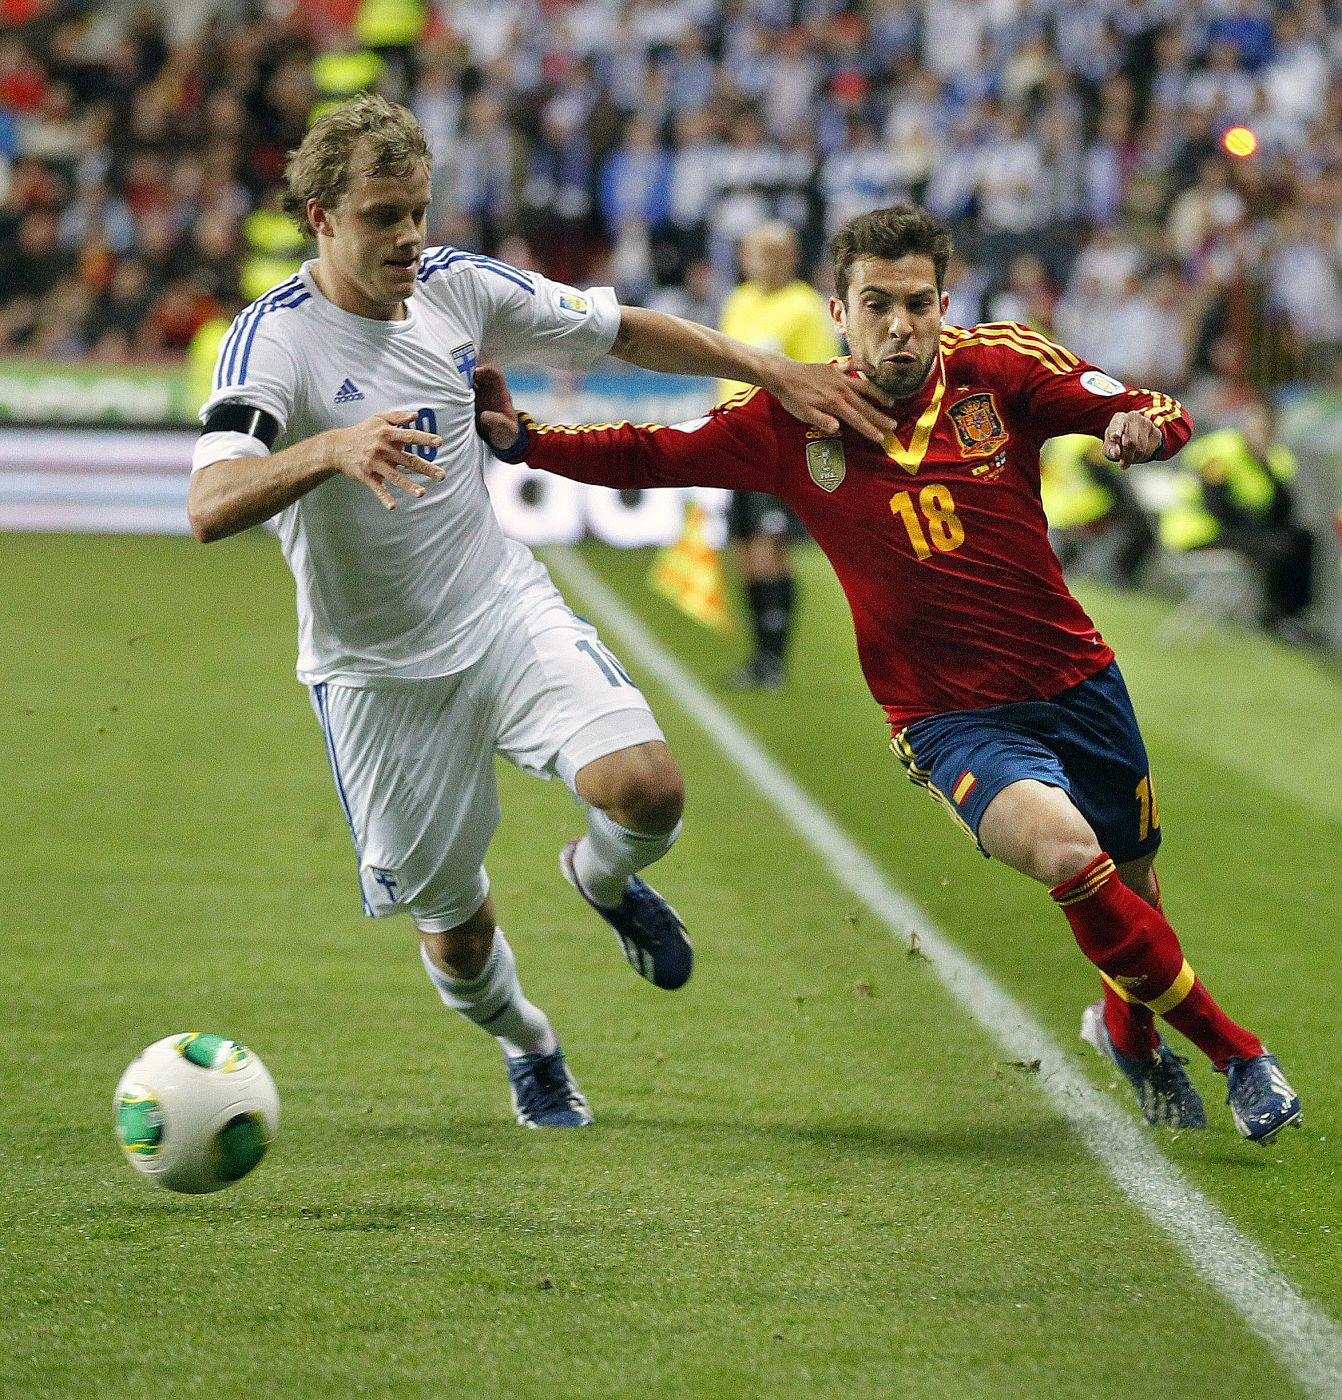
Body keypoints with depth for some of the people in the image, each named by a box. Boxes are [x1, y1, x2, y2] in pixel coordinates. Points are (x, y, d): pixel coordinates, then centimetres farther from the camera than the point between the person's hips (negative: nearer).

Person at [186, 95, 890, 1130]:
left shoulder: (457, 287, -4)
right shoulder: (274, 340, -21)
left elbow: (622, 332, 12)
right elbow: (210, 508, -37)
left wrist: (774, 372, 7)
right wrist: (331, 448, -54)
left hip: (507, 612, 3)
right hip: (381, 674, -3)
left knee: (648, 789, -21)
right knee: (454, 922, 5)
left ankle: (601, 878, 17)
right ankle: (529, 1051, 40)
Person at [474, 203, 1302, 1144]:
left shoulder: (999, 368, -5)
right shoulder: (794, 420, -6)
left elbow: (1158, 416, -6)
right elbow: (651, 457, 1)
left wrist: (1144, 424, -30)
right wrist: (520, 439, -12)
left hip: (1077, 681, 3)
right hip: (952, 714, -3)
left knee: (1131, 884, 16)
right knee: (1062, 847, -29)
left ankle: (1128, 1028, 53)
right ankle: (1237, 1054, -13)